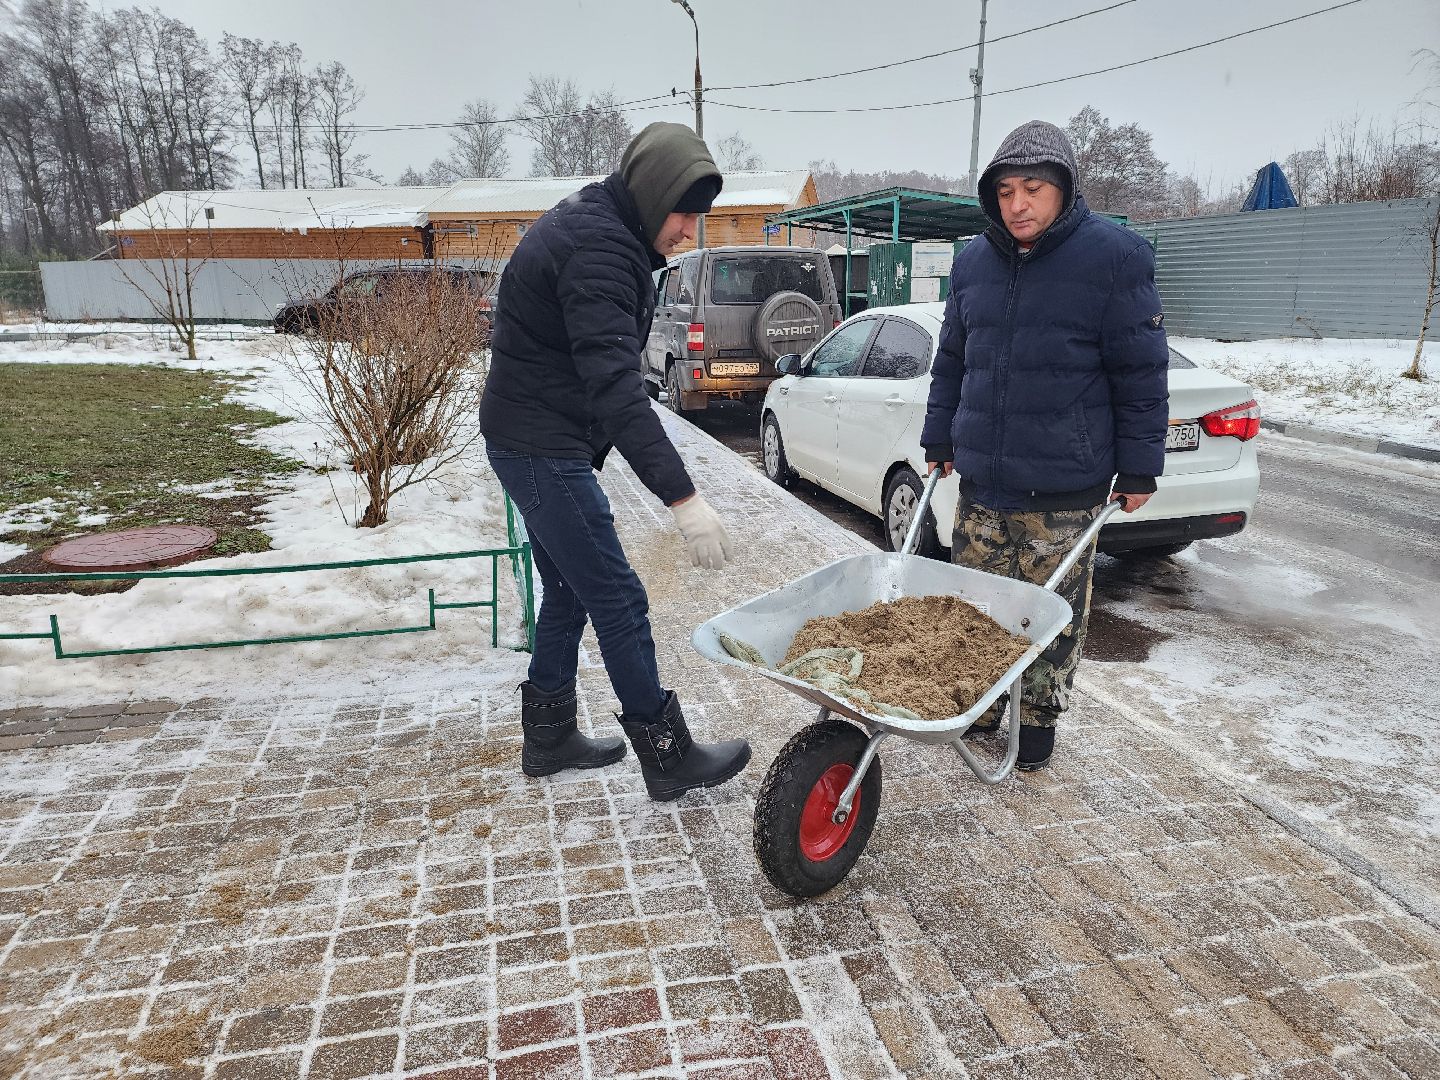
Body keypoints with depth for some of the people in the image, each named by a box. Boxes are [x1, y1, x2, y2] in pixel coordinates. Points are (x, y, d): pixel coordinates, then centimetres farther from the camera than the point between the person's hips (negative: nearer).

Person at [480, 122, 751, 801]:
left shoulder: (594, 227, 12)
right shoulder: (598, 248, -22)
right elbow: (615, 384, -34)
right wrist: (682, 496, -38)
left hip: (536, 443, 10)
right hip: (542, 447, -10)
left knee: (568, 592, 16)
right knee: (618, 601, -4)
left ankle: (549, 739, 28)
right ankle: (669, 758, 8)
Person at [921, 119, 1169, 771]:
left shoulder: (1113, 257, -5)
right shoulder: (973, 262, 9)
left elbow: (1141, 374, -5)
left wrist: (1138, 469, -5)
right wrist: (939, 440, 17)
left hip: (1065, 488, -4)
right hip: (980, 479, 5)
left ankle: (1040, 717, 25)